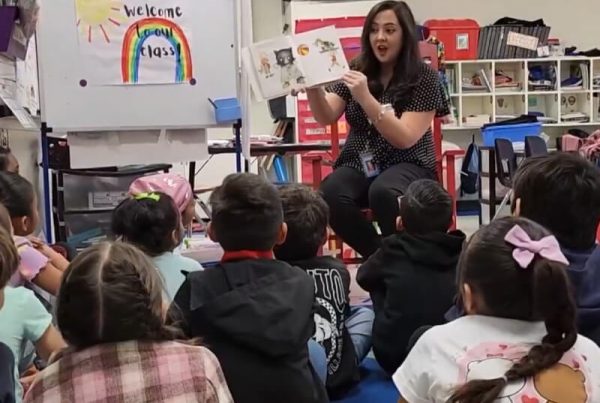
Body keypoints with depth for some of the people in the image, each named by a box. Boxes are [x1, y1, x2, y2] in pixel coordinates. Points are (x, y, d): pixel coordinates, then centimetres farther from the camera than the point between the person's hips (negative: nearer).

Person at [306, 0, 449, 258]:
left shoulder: (424, 77, -6)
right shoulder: (357, 71, 5)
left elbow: (405, 138, -17)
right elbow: (326, 117, -4)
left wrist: (365, 98, -28)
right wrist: (313, 85, -25)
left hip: (408, 166, -3)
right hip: (359, 165, 4)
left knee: (382, 192, -37)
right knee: (330, 195, -29)